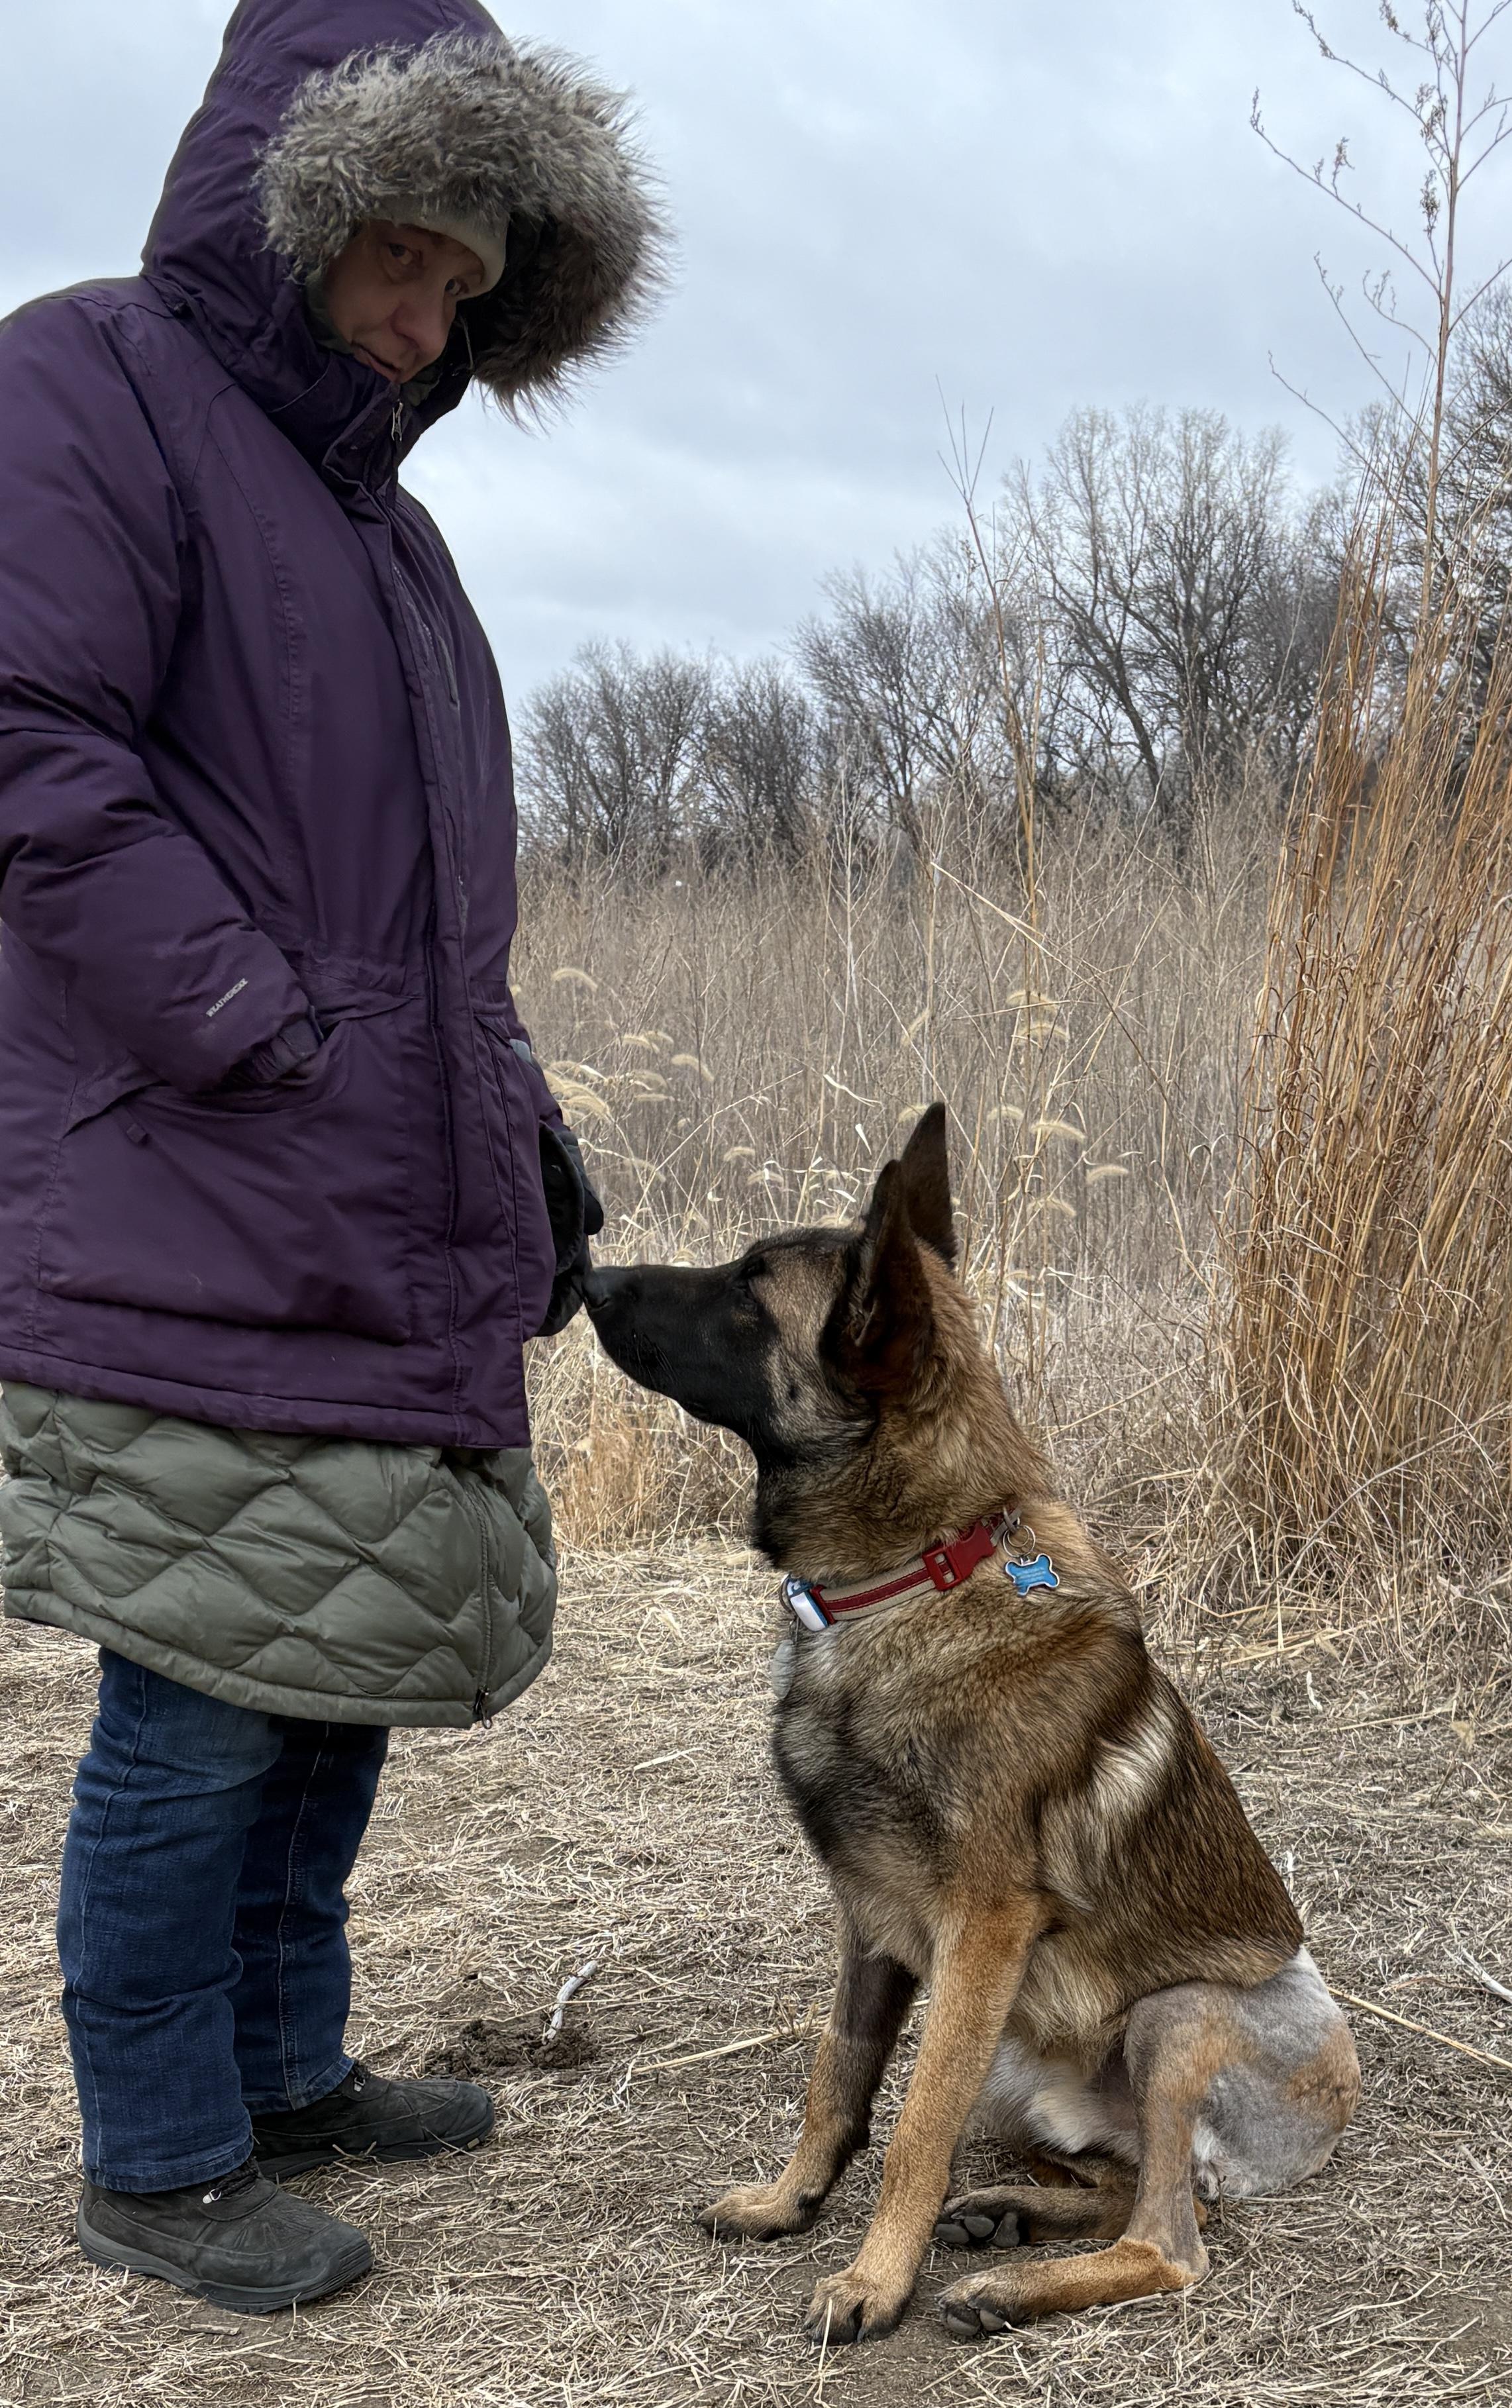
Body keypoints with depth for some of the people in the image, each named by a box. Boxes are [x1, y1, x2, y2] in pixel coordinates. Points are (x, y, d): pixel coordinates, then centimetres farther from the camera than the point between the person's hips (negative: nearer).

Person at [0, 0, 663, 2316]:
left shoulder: (379, 516, 20)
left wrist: (523, 1128, 14)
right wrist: (281, 1058, -17)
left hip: (397, 1238, 8)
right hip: (202, 1235, -8)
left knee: (347, 1672, 14)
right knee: (205, 1698, -1)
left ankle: (286, 2069, 30)